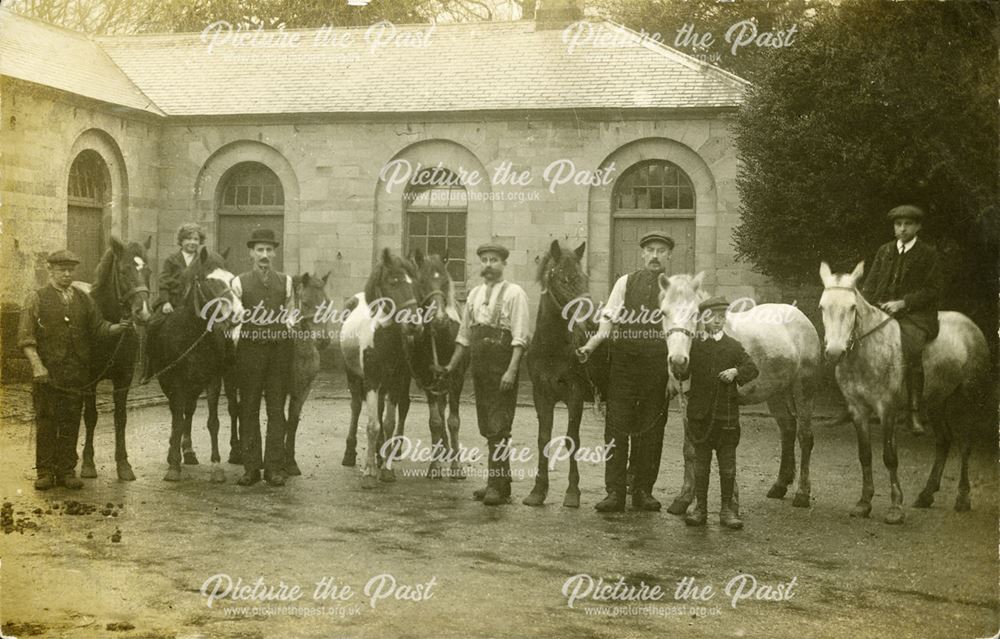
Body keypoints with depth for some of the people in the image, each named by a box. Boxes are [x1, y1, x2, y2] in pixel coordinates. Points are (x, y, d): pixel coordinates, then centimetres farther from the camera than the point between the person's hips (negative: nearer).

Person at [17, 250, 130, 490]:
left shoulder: (84, 299, 13)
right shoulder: (37, 299, 2)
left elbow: (99, 328, 12)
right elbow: (25, 337, -4)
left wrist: (118, 327, -8)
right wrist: (37, 365, -15)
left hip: (77, 373, 3)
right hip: (47, 373, -3)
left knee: (71, 422, 6)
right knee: (46, 422, 1)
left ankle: (67, 470, 14)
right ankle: (45, 472, 9)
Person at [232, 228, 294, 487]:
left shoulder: (285, 281, 8)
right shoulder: (240, 283, 3)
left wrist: (288, 324, 0)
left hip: (278, 348, 1)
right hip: (249, 347, -1)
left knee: (276, 408, 2)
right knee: (249, 408, 2)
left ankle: (275, 467, 6)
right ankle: (251, 467, 7)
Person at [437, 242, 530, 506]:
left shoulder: (514, 293, -6)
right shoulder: (474, 294, 14)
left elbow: (520, 338, -13)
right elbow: (464, 336, 20)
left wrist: (511, 371, -22)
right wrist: (451, 366, 16)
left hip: (502, 368, -7)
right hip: (479, 367, 7)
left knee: (498, 427, -8)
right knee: (487, 427, 11)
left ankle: (498, 487, -5)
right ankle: (496, 481, 20)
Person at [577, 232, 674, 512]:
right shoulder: (625, 282, 9)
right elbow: (609, 318, 5)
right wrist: (592, 344, -11)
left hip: (658, 365, 0)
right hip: (623, 361, 0)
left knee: (651, 430, 5)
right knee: (617, 427, -1)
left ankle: (643, 491, 14)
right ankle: (614, 492, 2)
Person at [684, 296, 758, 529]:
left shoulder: (733, 346, 3)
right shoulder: (694, 345, 5)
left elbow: (752, 368, -2)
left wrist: (736, 372, -18)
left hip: (726, 413, -1)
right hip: (700, 412, 1)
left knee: (727, 463, 4)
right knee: (700, 461, 7)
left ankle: (727, 508, 13)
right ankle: (700, 507, 14)